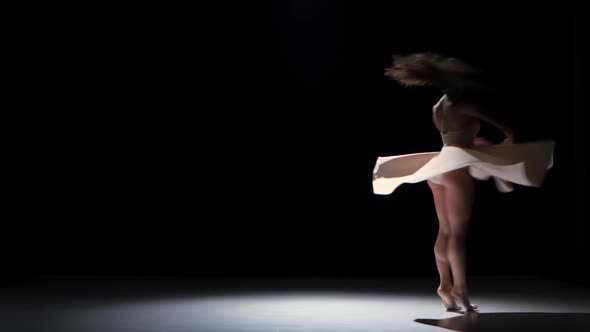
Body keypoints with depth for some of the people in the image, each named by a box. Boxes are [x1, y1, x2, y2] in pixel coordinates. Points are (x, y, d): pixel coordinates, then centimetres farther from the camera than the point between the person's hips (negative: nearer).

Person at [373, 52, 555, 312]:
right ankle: (460, 287, -6)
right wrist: (509, 141, 18)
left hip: (439, 167, 8)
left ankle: (445, 284, 7)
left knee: (445, 230, 8)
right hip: (457, 168, -8)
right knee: (458, 231, -7)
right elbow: (502, 126, -2)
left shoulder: (438, 108, 15)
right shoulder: (464, 105, -7)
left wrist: (482, 144, 34)